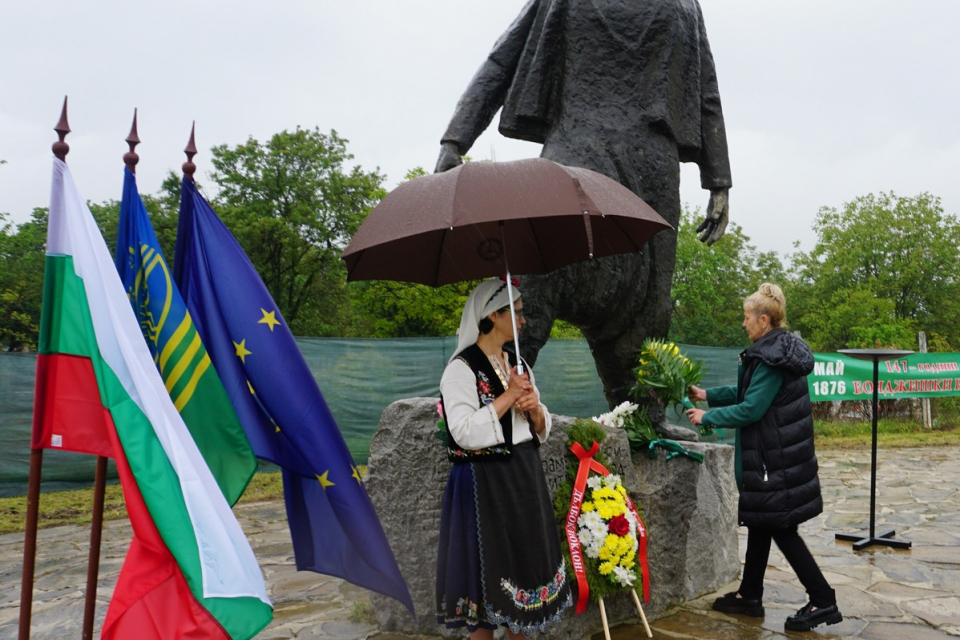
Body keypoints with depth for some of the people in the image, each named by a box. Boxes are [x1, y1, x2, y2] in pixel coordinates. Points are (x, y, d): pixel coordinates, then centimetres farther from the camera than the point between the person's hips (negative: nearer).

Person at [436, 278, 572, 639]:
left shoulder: (518, 366, 11)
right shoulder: (462, 369, -12)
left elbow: (541, 429, 15)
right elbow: (465, 432, -23)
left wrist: (535, 408, -7)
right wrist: (508, 396, -18)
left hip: (524, 479, 7)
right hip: (483, 484, -7)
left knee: (523, 563, 14)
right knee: (487, 571, 2)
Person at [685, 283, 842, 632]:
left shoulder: (772, 358, -22)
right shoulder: (777, 350, 9)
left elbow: (750, 409, -22)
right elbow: (749, 392, 17)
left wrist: (707, 417, -11)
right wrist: (708, 394, 16)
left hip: (776, 457, -10)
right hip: (773, 453, 10)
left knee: (781, 529, 0)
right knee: (759, 523, 16)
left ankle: (823, 602, 10)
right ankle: (750, 596, 27)